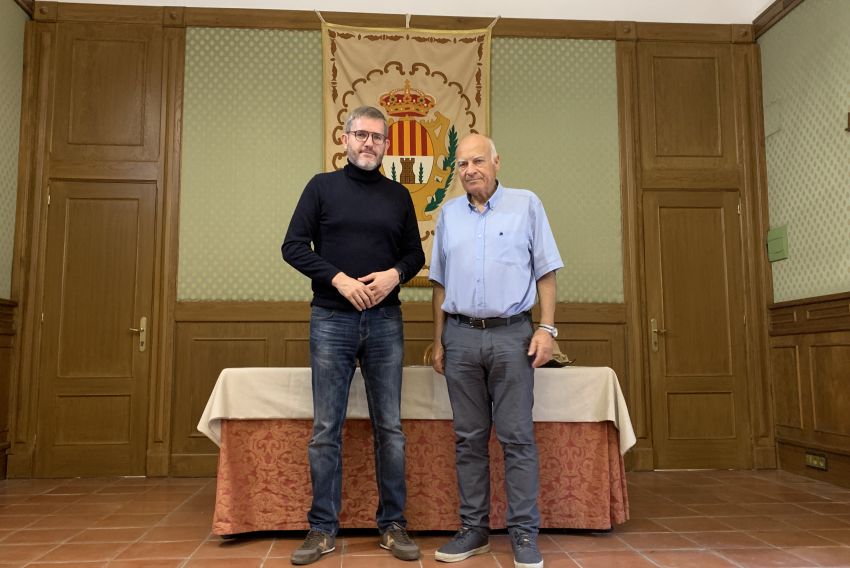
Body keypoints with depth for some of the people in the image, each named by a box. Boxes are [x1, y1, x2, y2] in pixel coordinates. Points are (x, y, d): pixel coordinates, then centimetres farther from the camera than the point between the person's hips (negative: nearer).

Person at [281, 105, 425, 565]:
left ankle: (393, 524, 17)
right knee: (326, 429, 2)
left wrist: (394, 274, -8)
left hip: (385, 320, 2)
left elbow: (415, 252, 14)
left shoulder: (399, 196, 12)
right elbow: (293, 246, 0)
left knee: (389, 427, 5)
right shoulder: (322, 187, 5)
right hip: (331, 320, -1)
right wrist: (339, 278, -13)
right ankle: (322, 528, 15)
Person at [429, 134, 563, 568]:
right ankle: (474, 530, 19)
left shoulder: (526, 204, 4)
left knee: (517, 437, -1)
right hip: (461, 336, 3)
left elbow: (545, 271, 3)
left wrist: (547, 327, -6)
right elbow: (440, 283, 15)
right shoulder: (448, 213, 12)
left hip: (511, 335, -3)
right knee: (468, 438, 8)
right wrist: (439, 340, 12)